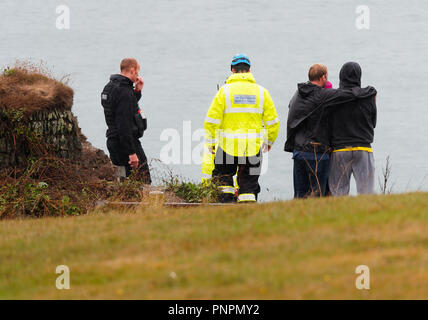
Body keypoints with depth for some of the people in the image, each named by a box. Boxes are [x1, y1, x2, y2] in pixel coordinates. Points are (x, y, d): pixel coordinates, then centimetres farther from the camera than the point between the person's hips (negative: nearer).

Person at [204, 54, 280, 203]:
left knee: (223, 177, 16)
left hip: (228, 146, -2)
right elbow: (272, 121, 6)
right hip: (253, 146, 2)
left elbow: (212, 119, -6)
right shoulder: (261, 92, 4)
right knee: (249, 183, 7)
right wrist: (269, 141, 21)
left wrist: (210, 142, 6)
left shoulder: (225, 90, -3)